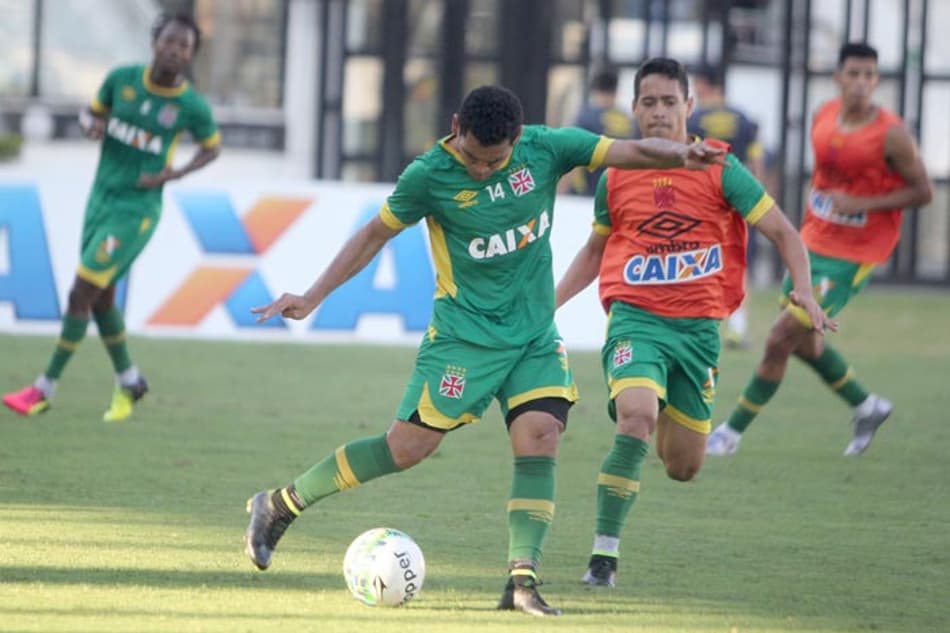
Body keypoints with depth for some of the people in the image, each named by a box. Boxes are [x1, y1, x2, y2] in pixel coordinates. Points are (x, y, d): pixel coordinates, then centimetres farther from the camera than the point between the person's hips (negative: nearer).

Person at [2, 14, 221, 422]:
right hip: (102, 199, 5)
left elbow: (211, 148, 7)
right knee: (101, 298, 13)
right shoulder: (122, 79, -3)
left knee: (81, 293, -11)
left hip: (137, 209, -5)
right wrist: (91, 123, -11)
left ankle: (45, 389, -2)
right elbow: (92, 112, 13)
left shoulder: (192, 107, -11)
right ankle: (129, 382, 33)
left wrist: (175, 174, -10)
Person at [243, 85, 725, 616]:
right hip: (465, 334, -3)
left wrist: (682, 155, -27)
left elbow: (632, 152, -7)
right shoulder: (429, 176, -12)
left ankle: (523, 578, -14)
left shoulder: (546, 148, -6)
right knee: (407, 446, -8)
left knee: (541, 439, -14)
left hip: (536, 334, 3)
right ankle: (279, 504, 6)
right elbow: (375, 234, 1)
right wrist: (312, 297, -1)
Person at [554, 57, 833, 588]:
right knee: (636, 417, -30)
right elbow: (595, 249, 23)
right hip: (636, 319, -1)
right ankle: (605, 553, -24)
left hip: (698, 326, 1)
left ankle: (670, 425, 46)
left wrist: (804, 291, -16)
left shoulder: (720, 170, -1)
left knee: (684, 468, 6)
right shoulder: (616, 177, 6)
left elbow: (784, 232, 0)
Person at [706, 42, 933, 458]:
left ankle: (733, 431, 2)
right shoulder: (824, 117, 2)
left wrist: (861, 204, -22)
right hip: (813, 242, 7)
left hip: (853, 256, -7)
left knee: (781, 338, -10)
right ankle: (867, 407, 36)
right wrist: (815, 211, 11)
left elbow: (922, 191, -14)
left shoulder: (891, 134, -17)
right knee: (801, 341, 15)